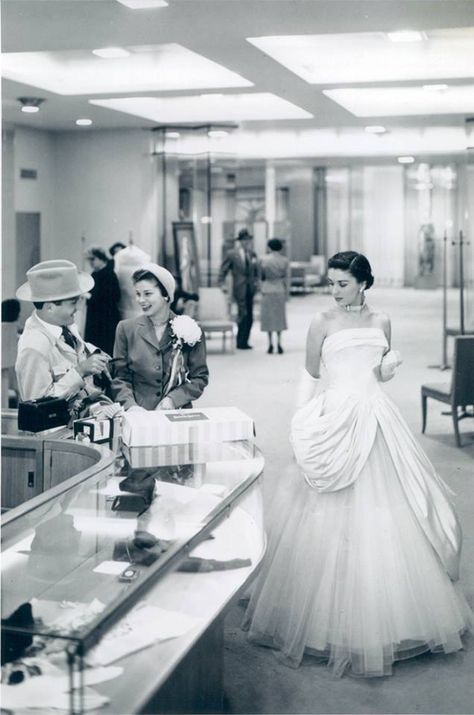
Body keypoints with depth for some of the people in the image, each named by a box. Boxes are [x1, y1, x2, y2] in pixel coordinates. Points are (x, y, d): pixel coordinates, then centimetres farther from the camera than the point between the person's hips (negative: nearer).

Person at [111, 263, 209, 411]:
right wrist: (130, 405, -9)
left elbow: (200, 377, 8)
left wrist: (172, 399, -7)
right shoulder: (126, 329, 9)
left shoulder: (190, 330, 6)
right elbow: (120, 378, 8)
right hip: (139, 416, 0)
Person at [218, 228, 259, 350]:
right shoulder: (231, 254, -3)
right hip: (239, 289, -5)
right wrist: (222, 284, -7)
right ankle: (241, 342, -1)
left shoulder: (252, 254, 11)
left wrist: (256, 281, 6)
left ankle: (244, 342, 13)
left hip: (250, 289, 5)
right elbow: (223, 270, 1)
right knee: (243, 314, -11)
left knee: (249, 317, 5)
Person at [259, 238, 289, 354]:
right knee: (279, 316, 8)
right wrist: (286, 292, 7)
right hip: (280, 290, 0)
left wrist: (262, 289, 11)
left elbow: (261, 277, 1)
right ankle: (279, 343, 0)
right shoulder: (284, 260, -3)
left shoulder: (263, 259, -2)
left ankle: (270, 344, 4)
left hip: (267, 290, 0)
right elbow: (285, 278, 0)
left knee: (268, 316, 7)